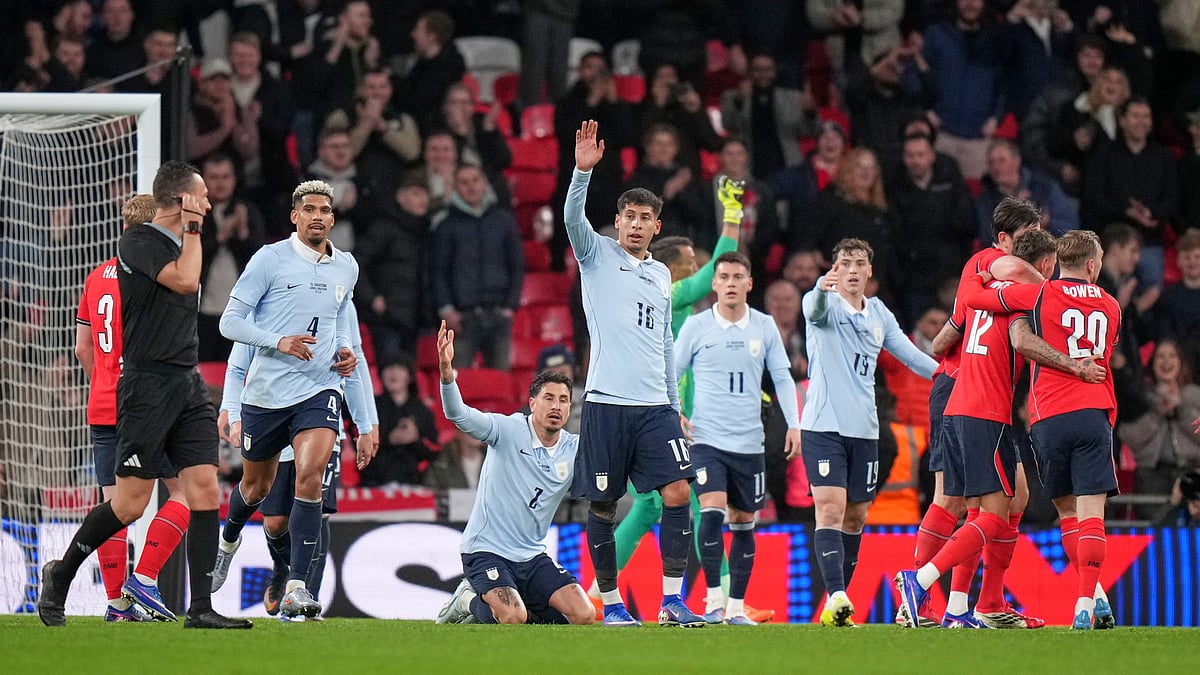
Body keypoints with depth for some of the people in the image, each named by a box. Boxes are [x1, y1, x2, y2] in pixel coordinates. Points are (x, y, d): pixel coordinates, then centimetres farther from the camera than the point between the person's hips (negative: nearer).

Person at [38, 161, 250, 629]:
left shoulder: (178, 243, 18)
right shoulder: (138, 242, -9)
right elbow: (184, 281, -25)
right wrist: (192, 228, -12)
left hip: (187, 384, 8)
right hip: (147, 386, -8)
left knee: (205, 490, -4)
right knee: (131, 502, -5)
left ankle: (201, 609, -5)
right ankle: (60, 574, 15)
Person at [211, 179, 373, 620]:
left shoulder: (346, 267, 9)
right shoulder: (270, 259, -6)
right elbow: (230, 322, -8)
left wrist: (344, 351, 8)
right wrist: (280, 342, -22)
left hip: (320, 389, 2)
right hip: (267, 390, -2)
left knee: (310, 474, -21)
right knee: (257, 485, 14)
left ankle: (296, 588, -21)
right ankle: (229, 540, 50)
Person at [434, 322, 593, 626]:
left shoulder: (576, 450, 3)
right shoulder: (509, 430, -10)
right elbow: (459, 415, -23)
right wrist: (446, 372, -43)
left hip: (532, 556, 6)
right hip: (486, 550, -6)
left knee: (584, 616, -10)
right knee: (513, 619, -29)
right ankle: (468, 601, 7)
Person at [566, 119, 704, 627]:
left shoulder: (661, 275, 18)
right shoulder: (598, 255, 6)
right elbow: (573, 218, -14)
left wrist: (676, 407, 20)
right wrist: (583, 169, -30)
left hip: (655, 406, 4)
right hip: (607, 401, -4)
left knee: (678, 494, -9)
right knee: (603, 506, -1)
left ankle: (672, 601, -7)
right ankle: (611, 603, 9)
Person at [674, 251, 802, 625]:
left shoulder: (764, 327, 5)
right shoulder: (696, 326, 0)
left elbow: (782, 377, 10)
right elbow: (671, 375, 6)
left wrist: (794, 425, 2)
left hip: (749, 441, 3)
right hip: (707, 438, -3)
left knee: (743, 523, 7)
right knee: (712, 513, -19)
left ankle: (737, 607, 14)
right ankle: (713, 601, -13)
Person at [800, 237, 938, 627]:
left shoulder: (879, 314, 13)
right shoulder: (826, 304, -4)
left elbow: (911, 355, 20)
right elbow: (814, 308, -28)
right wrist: (822, 288, -51)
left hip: (864, 430, 6)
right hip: (823, 427, -6)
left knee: (856, 517, 9)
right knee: (831, 509, -17)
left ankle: (836, 606, 17)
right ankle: (836, 597, -27)